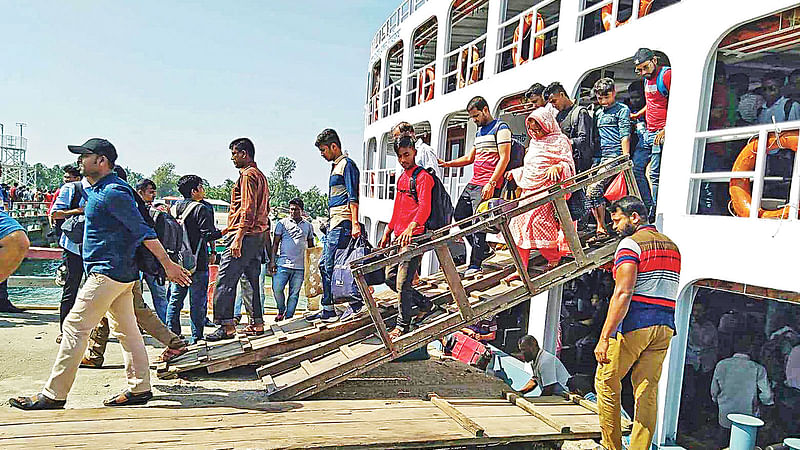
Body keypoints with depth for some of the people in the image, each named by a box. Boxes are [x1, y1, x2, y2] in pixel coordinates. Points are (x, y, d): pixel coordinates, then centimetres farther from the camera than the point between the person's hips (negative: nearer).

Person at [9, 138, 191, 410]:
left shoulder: (113, 192, -15)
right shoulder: (96, 189, 17)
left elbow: (143, 230, -19)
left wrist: (168, 265, -21)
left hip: (107, 272, -10)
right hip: (122, 272, 10)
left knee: (75, 327, -5)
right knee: (126, 329, 11)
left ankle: (53, 395, 3)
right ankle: (140, 389, 17)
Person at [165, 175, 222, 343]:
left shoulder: (174, 208, 11)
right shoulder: (201, 208, -10)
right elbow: (209, 234, -16)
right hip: (197, 262, -7)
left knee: (175, 299, 12)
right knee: (197, 301, 0)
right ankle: (196, 337, 4)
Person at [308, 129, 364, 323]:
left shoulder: (347, 164, -7)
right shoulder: (336, 166, 22)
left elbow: (352, 197, -16)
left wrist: (355, 224, -24)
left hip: (342, 224, -10)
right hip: (333, 224, 10)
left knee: (331, 265, -11)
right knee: (324, 264, 10)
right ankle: (327, 310, 16)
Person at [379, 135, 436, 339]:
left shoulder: (423, 177, -8)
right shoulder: (401, 178, 19)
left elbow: (424, 208, -22)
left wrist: (411, 227, -38)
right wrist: (387, 232, 24)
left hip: (414, 237, -9)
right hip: (398, 236, 9)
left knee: (403, 282, -8)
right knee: (390, 277, 12)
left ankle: (403, 325, 7)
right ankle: (426, 304, 27)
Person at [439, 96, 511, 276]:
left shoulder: (501, 127, -4)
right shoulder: (480, 131, 22)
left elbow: (504, 158, -13)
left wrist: (491, 183, -21)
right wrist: (447, 163, 14)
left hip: (488, 186, -9)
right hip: (473, 183, 9)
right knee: (459, 216, 10)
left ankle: (475, 265, -6)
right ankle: (484, 250, 22)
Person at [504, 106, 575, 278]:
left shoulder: (559, 141, -1)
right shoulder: (533, 142, 20)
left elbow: (568, 162, -8)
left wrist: (557, 167, -26)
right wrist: (515, 172, 28)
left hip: (546, 188, -7)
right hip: (529, 190, 8)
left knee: (537, 220, -20)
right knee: (519, 222, -1)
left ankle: (554, 258, 2)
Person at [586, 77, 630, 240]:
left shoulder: (622, 109, 2)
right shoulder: (598, 113, 23)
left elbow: (625, 135, -7)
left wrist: (625, 159, -15)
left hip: (616, 156, -8)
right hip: (602, 158, 8)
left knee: (594, 189, -19)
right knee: (591, 191, -1)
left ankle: (601, 229, -10)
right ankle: (601, 228, 5)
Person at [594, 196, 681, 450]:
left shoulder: (631, 243, -8)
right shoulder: (672, 246, 18)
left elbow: (623, 294, -19)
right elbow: (669, 294, 18)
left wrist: (604, 337, -21)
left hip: (633, 324, -7)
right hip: (665, 326, 8)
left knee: (607, 382, 6)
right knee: (647, 392, 8)